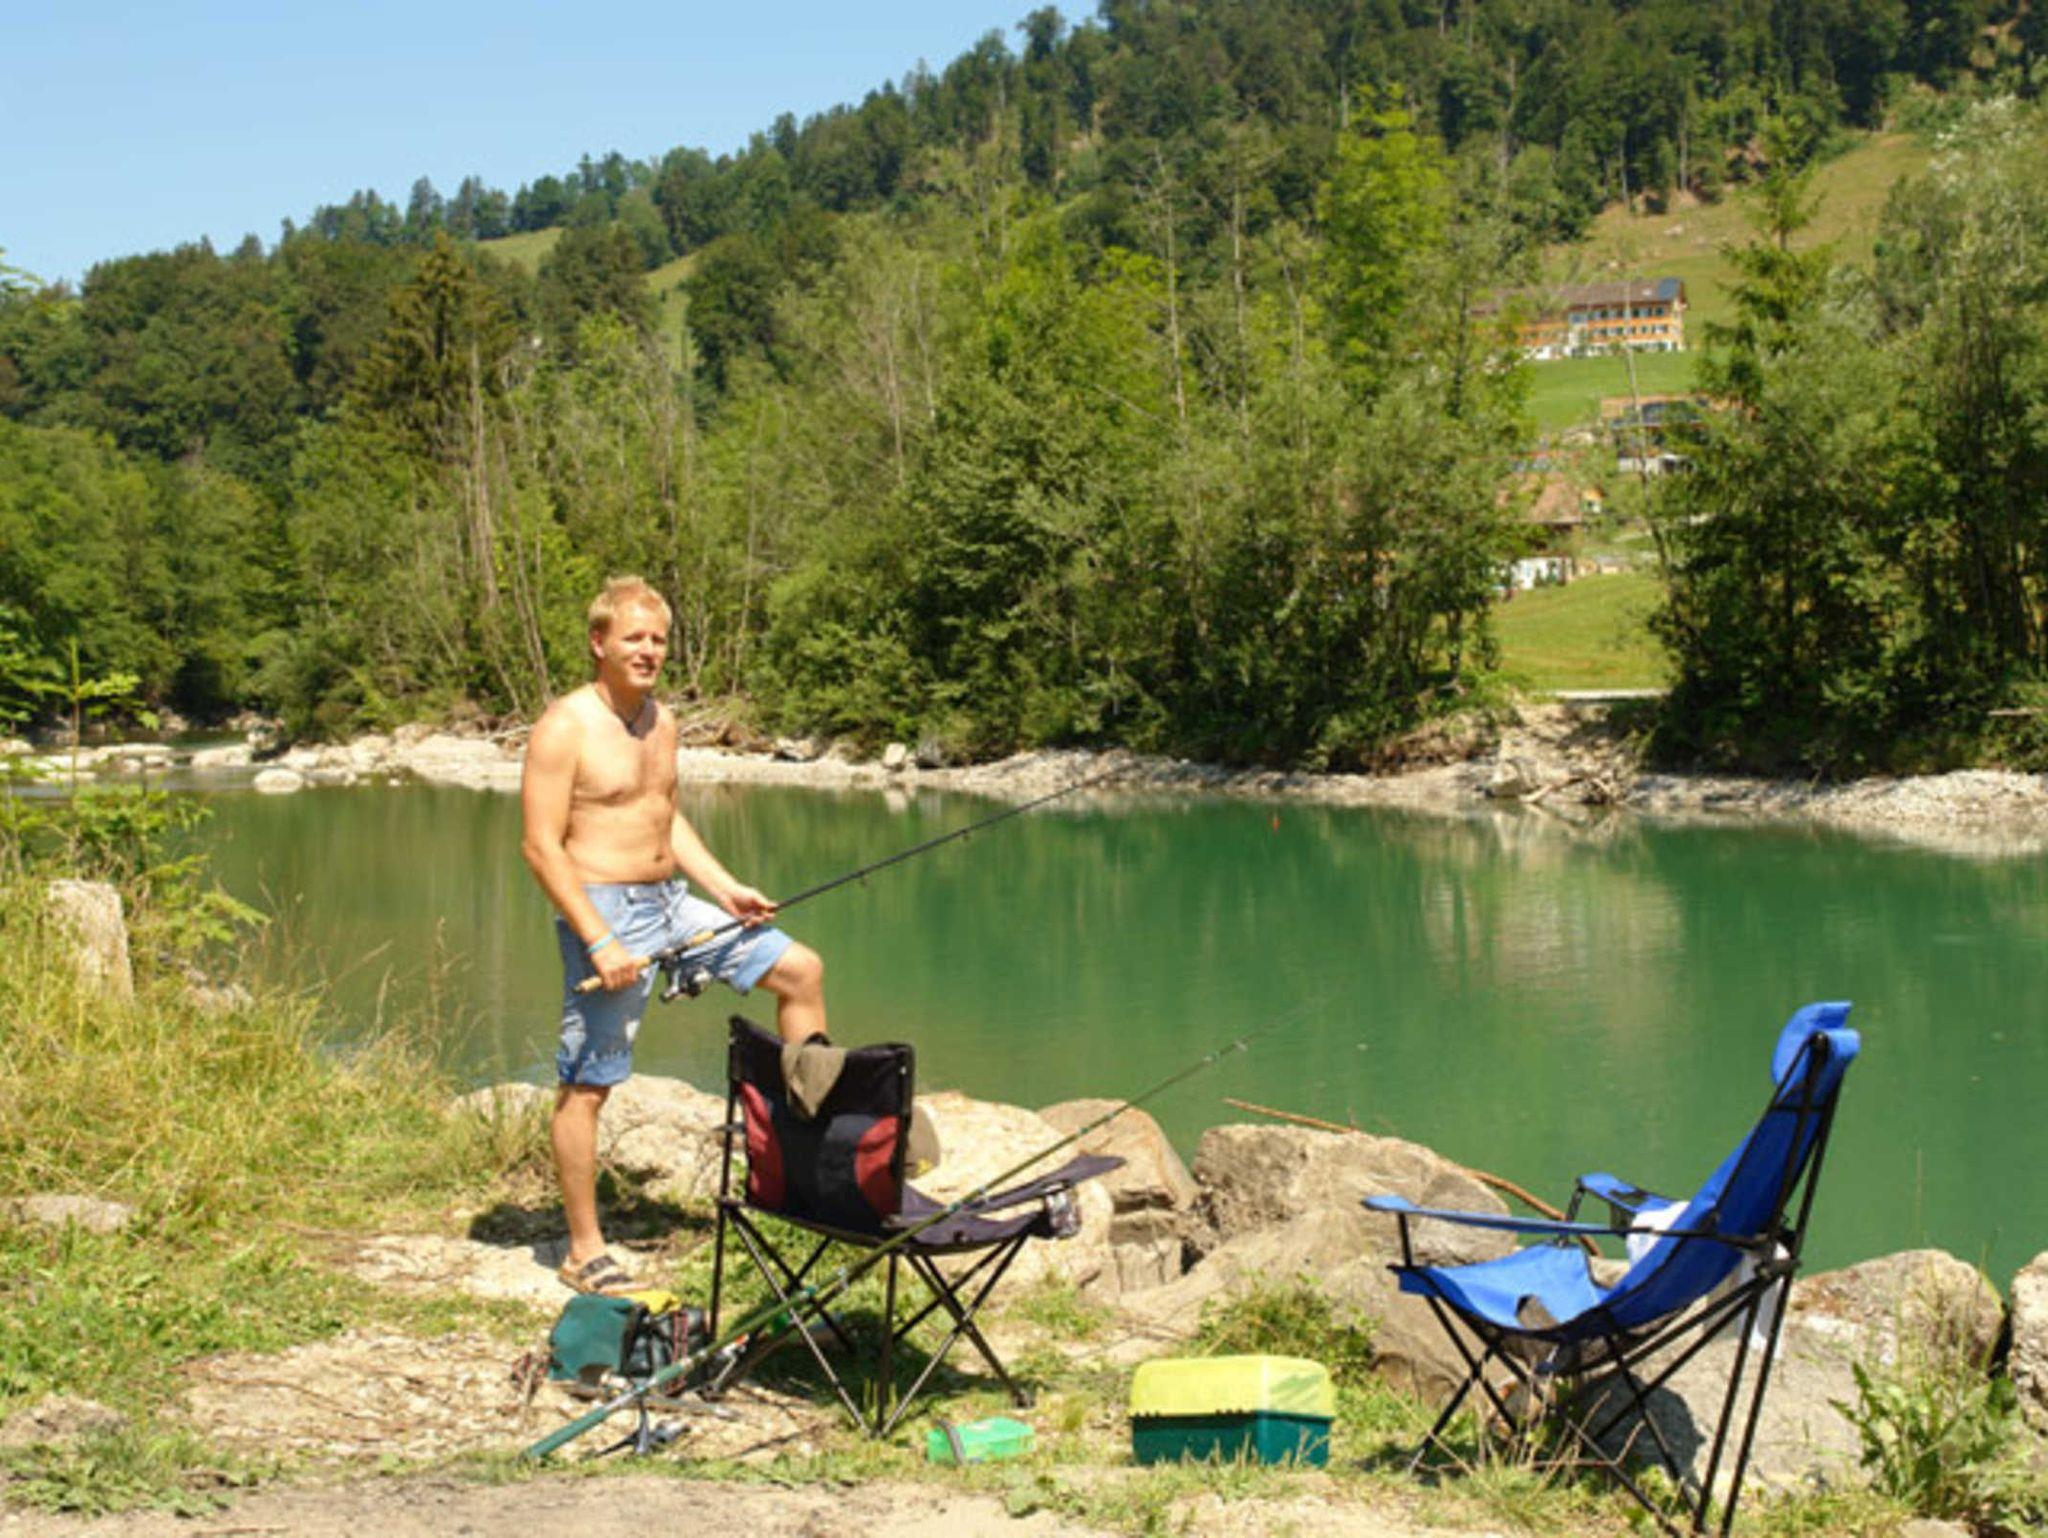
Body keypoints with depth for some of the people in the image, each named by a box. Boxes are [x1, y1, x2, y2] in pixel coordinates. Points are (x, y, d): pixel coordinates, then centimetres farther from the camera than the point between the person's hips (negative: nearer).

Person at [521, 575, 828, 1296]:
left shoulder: (660, 720, 11)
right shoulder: (565, 728, -14)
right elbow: (541, 844, -17)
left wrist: (726, 889, 9)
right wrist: (598, 942, -22)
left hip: (671, 901, 8)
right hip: (604, 911, -8)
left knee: (800, 969, 8)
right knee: (585, 1086, -2)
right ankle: (585, 1252, 7)